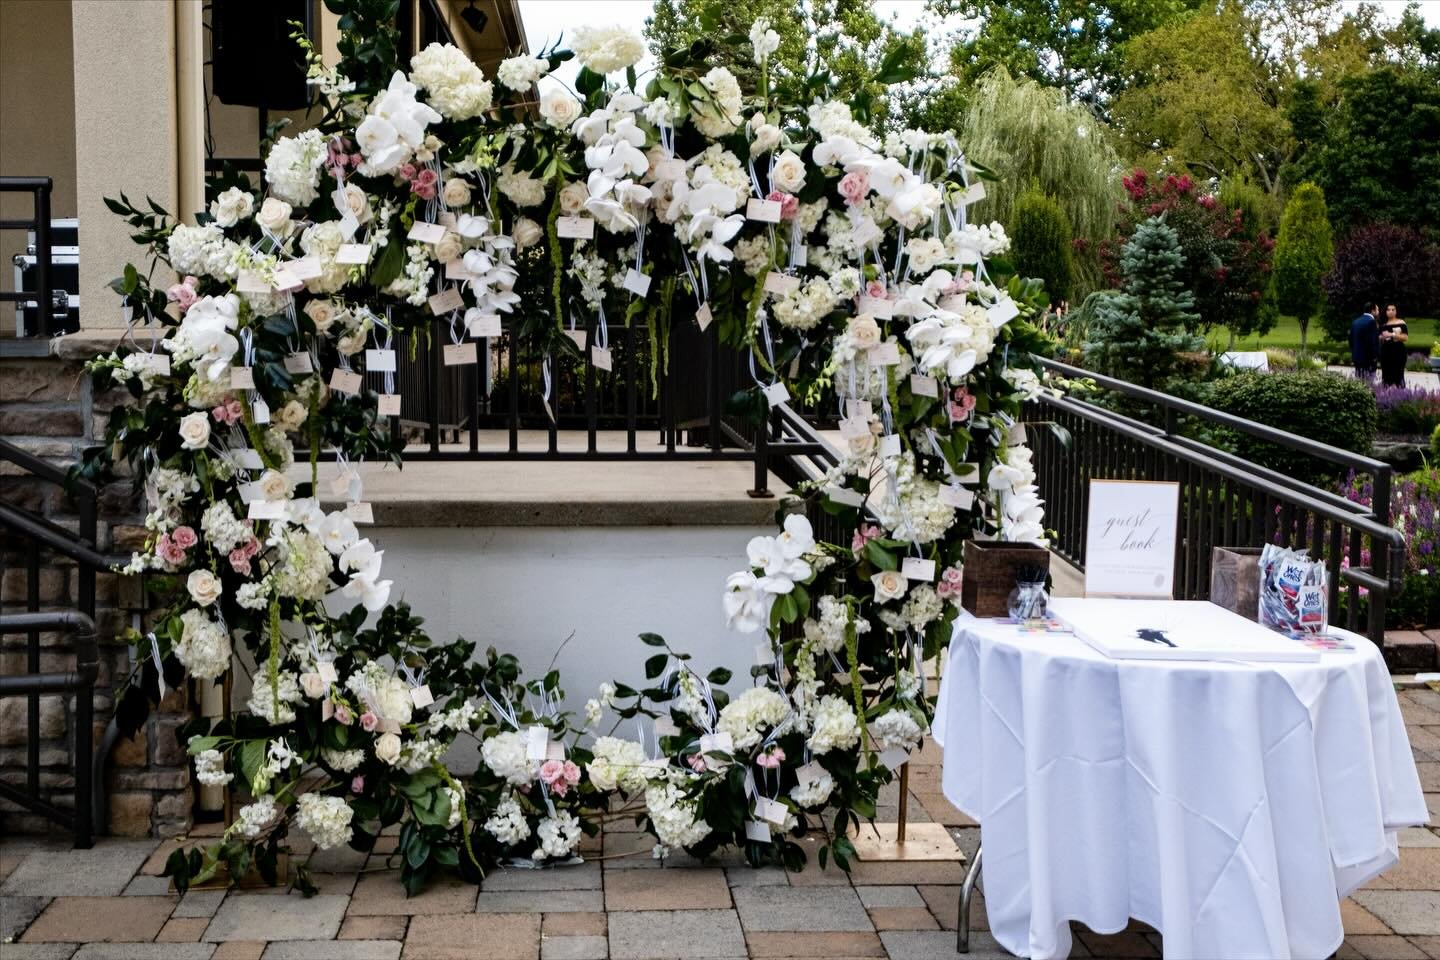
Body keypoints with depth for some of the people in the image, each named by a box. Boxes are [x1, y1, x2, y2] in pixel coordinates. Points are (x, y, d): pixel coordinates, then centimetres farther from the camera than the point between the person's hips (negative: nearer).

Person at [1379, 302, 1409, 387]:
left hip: (1398, 352, -4)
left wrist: (1393, 335, -14)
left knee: (1398, 375, -9)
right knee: (1386, 375, 2)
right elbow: (1379, 339, 20)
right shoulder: (1383, 325, 12)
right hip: (1386, 352, 4)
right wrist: (1382, 337, -2)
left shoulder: (1401, 323, 1)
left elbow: (1405, 338, -6)